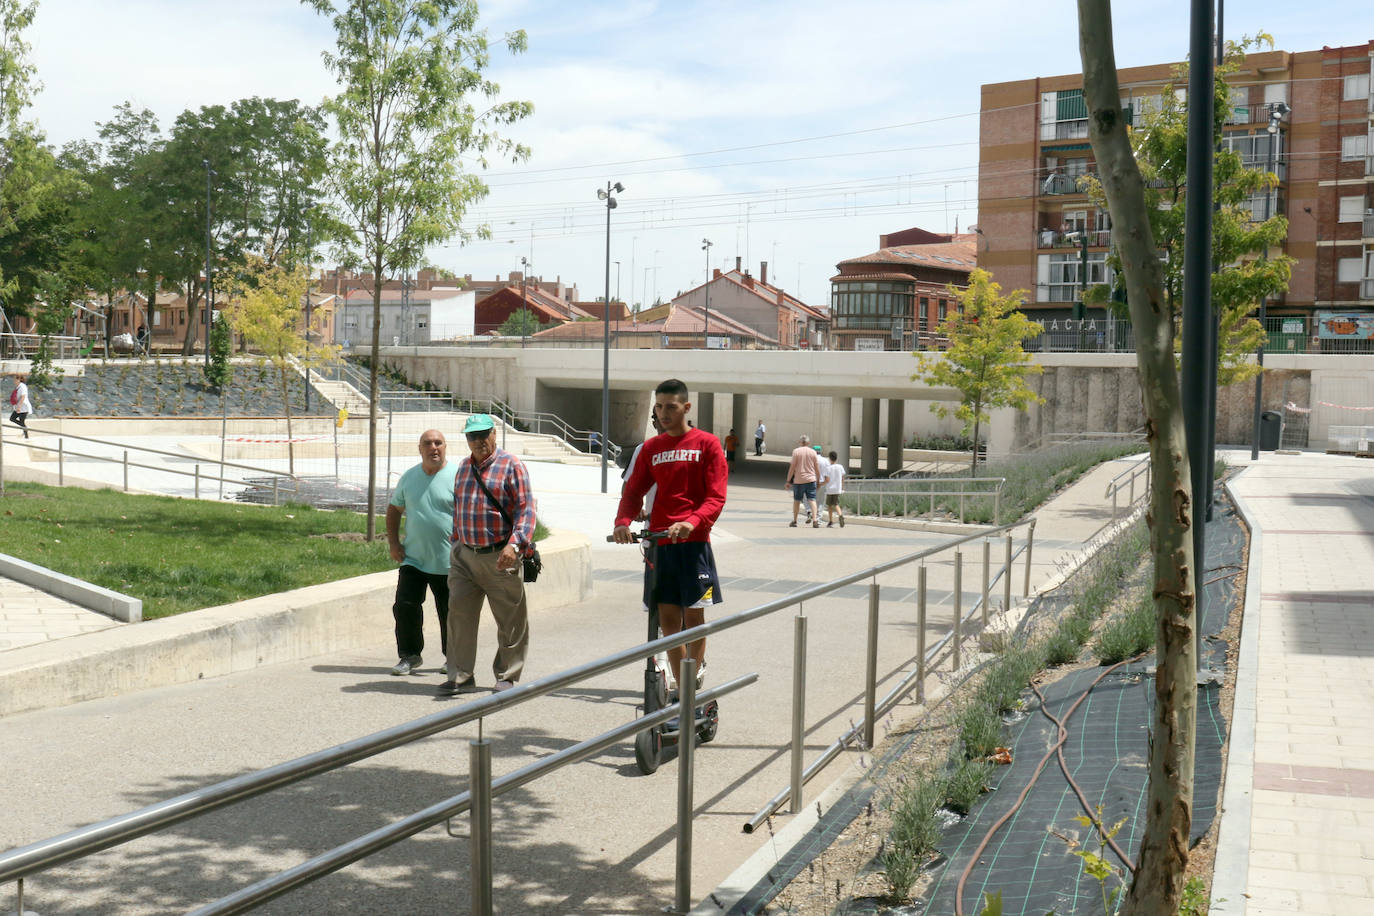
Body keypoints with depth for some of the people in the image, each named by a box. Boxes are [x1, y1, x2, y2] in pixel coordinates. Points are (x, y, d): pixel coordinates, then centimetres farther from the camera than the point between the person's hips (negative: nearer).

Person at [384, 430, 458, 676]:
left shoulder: (458, 476, -6)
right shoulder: (409, 477, 8)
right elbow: (394, 509, 20)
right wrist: (393, 542, 9)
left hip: (448, 562, -3)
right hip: (413, 559, 4)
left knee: (450, 613, 6)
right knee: (404, 607, -1)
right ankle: (409, 655, 16)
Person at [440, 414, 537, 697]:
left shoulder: (511, 465, -5)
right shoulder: (463, 468, 15)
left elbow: (525, 509, -11)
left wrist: (514, 544, -23)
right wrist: (456, 545, 22)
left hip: (499, 558, -5)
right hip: (464, 556, 5)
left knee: (510, 620, 4)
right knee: (458, 614, -2)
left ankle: (507, 676, 18)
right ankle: (460, 676, 6)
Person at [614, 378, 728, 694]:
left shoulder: (707, 444, 1)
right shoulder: (651, 448, 14)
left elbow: (716, 497, -6)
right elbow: (633, 490, 10)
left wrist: (691, 522, -24)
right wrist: (623, 521, -12)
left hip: (693, 542, -4)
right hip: (658, 542, 4)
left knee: (694, 615, -3)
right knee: (668, 618, 4)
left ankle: (696, 674, 13)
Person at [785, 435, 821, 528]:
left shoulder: (796, 451, -3)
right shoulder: (813, 452, 4)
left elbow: (792, 467, -5)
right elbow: (816, 469, 7)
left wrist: (788, 481, 0)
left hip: (798, 480, -1)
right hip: (811, 479, 1)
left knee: (796, 500, 12)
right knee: (812, 500, -3)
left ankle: (794, 521, 19)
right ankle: (815, 520, -17)